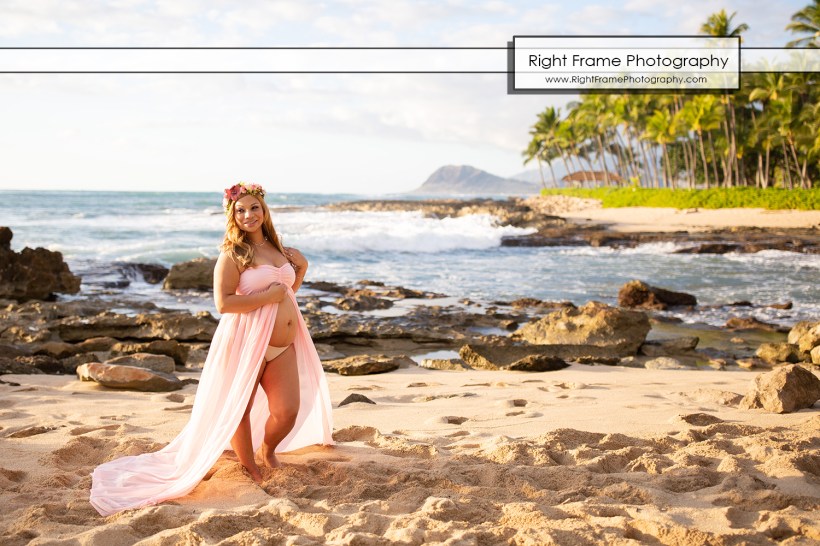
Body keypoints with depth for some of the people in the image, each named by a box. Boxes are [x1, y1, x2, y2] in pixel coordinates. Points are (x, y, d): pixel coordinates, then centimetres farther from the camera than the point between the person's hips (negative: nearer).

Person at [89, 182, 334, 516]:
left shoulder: (278, 249, 13)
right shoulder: (232, 255, -7)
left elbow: (302, 263, 37)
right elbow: (223, 302, -18)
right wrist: (269, 296, -16)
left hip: (283, 345, 6)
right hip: (246, 342, -6)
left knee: (289, 410, 1)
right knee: (238, 409, 2)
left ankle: (268, 452, 31)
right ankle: (250, 470, 21)